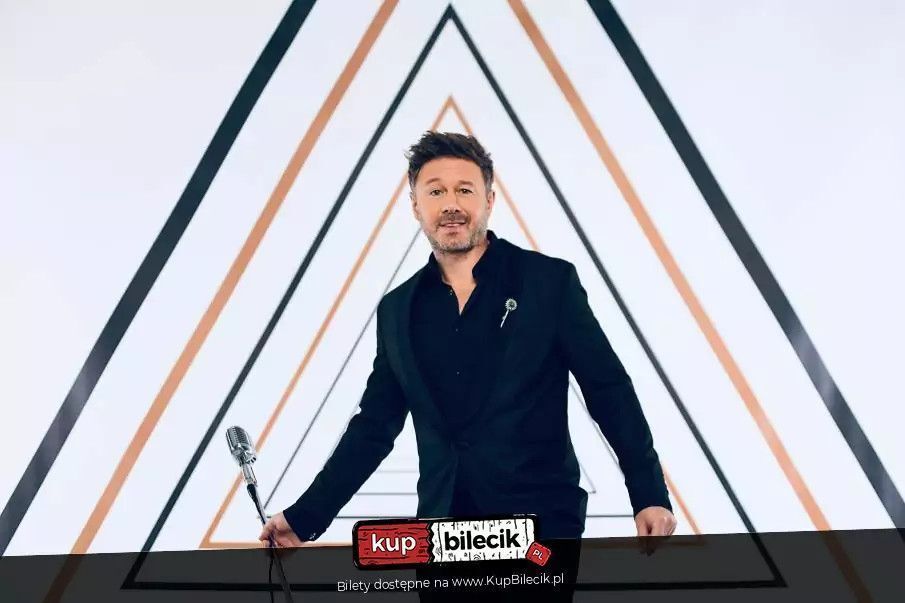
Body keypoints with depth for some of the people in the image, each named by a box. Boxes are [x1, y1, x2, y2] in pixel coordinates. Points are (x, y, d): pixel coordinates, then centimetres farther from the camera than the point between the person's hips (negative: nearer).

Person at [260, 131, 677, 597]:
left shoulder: (550, 281, -2)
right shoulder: (397, 310, 9)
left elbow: (610, 392, -1)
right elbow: (374, 426, 13)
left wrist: (650, 497, -8)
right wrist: (305, 518, 9)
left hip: (542, 524, -3)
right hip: (442, 530, 3)